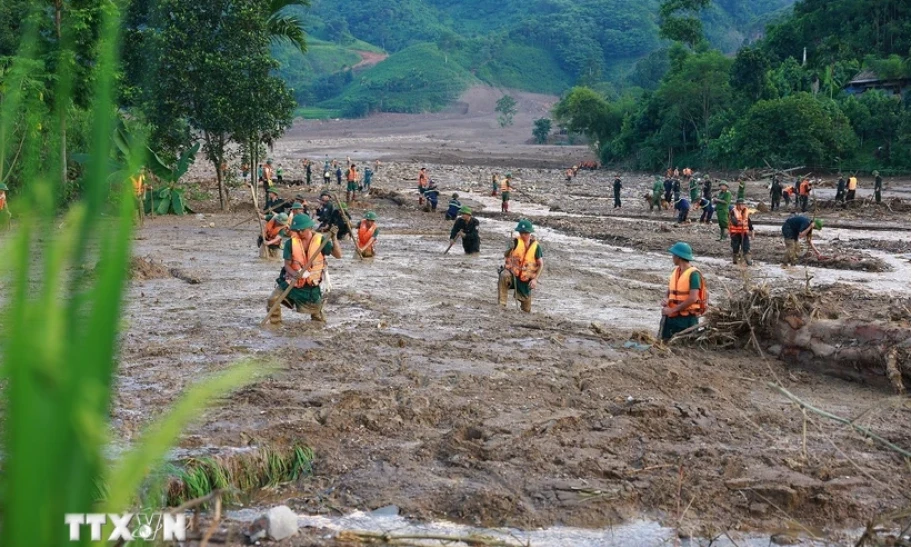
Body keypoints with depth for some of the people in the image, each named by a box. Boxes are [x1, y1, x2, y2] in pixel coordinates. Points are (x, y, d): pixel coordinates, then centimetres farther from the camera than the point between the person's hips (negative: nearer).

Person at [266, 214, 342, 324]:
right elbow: (287, 264, -10)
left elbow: (338, 255, -19)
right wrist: (296, 274, -32)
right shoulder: (291, 243, -12)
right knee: (273, 300, -16)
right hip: (292, 280, 0)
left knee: (315, 308, 14)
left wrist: (334, 237, -32)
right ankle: (275, 323, 7)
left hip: (311, 283, 0)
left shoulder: (320, 240, -13)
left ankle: (318, 317, 51)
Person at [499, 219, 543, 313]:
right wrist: (510, 249, -33)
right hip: (513, 273, -1)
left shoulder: (535, 246, -7)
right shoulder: (516, 242, -7)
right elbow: (505, 255, -11)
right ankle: (502, 304, -31)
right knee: (504, 275, -39)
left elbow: (541, 264, -1)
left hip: (526, 279, 1)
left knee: (526, 310, 6)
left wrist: (535, 279, -12)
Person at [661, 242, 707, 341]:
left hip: (687, 319, -7)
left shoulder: (693, 274, -12)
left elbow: (692, 298, -20)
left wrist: (672, 310, -18)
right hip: (672, 317, 7)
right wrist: (665, 300, -4)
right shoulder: (675, 272, 11)